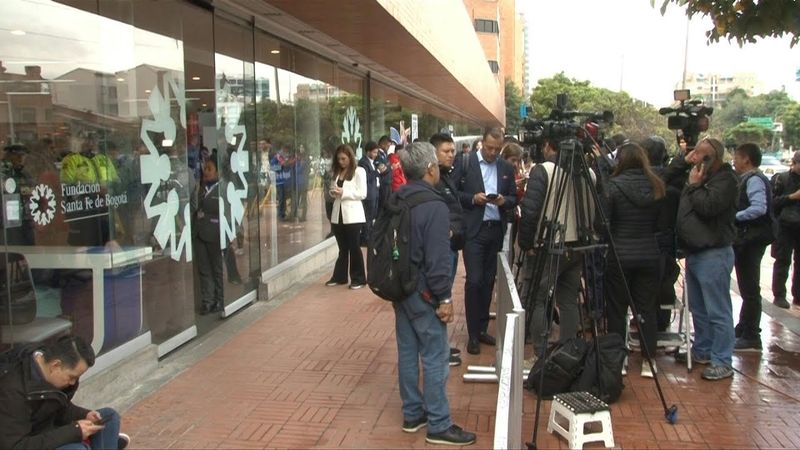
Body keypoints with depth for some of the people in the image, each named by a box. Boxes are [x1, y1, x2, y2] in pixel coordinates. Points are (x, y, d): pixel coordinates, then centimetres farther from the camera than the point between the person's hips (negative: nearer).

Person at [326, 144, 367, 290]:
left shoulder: (359, 171, -5)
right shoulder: (337, 172, 13)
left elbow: (362, 194, -11)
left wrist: (344, 193, -19)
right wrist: (333, 192, -3)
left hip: (353, 215, -5)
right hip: (338, 215, 5)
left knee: (354, 247, 1)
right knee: (342, 248, 13)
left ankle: (358, 278, 11)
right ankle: (339, 276, 22)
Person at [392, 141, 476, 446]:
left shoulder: (395, 202, 6)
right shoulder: (434, 206, -19)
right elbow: (437, 258, -22)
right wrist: (444, 298, -15)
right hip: (423, 292, -8)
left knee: (407, 352, 15)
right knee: (434, 358, -1)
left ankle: (412, 414, 25)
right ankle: (438, 425, 5)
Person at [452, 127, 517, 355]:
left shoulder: (506, 168, 8)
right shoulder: (465, 162, -3)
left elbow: (514, 199, 11)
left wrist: (504, 200, -10)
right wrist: (473, 198, -16)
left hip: (496, 230, 4)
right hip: (473, 230, -4)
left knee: (488, 281, 10)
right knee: (474, 280, -7)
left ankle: (482, 329, 22)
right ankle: (473, 335, 3)